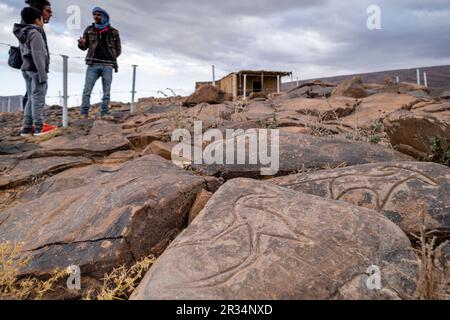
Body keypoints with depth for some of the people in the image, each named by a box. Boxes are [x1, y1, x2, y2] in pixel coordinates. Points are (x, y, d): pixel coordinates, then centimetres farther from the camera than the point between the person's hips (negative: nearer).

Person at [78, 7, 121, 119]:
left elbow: (118, 50, 14)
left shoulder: (113, 32, 8)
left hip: (108, 66, 0)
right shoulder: (90, 30, 11)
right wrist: (81, 43, -10)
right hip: (93, 64, 0)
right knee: (87, 91, -6)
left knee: (107, 93, 1)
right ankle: (84, 114, -2)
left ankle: (104, 115, 7)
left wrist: (110, 58, 4)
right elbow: (84, 47, 12)